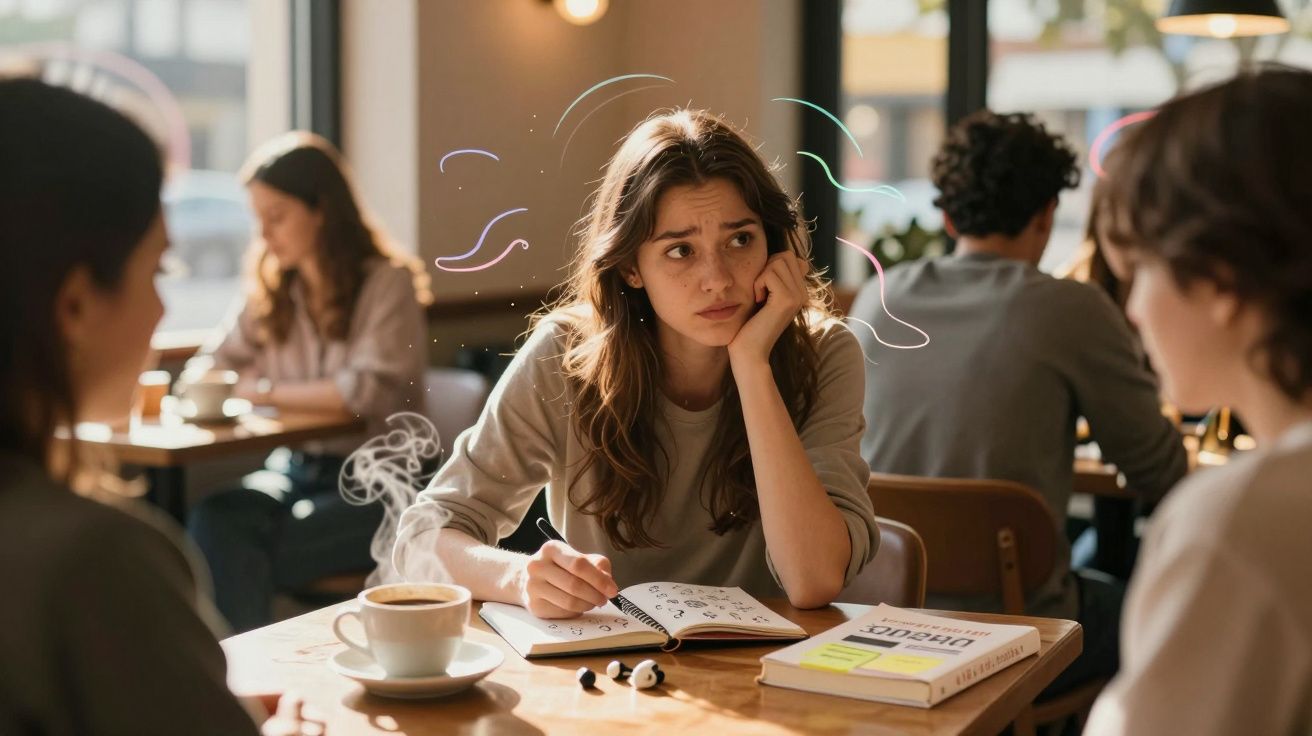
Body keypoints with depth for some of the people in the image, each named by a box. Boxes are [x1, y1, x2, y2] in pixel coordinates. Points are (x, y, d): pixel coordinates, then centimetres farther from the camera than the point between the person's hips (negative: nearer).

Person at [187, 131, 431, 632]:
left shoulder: (388, 282, -6)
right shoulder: (274, 289, 13)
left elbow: (369, 391, -17)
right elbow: (217, 365, 18)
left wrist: (265, 391, -12)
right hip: (301, 467, 6)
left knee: (241, 558, -28)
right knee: (213, 523, -26)